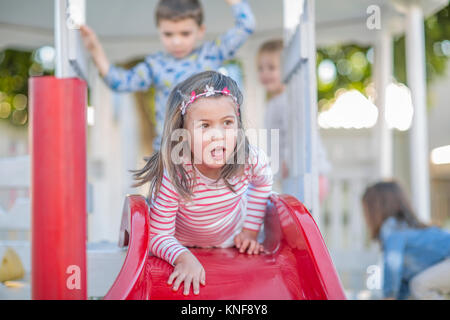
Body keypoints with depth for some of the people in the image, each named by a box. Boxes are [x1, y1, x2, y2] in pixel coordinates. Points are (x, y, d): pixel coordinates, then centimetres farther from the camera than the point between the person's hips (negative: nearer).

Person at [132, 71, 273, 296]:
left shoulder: (252, 159, -30)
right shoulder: (172, 178, -41)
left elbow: (262, 183, -2)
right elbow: (160, 236, -29)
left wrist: (251, 230, -1)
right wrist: (184, 257, -48)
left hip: (232, 241, 3)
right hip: (183, 245, -3)